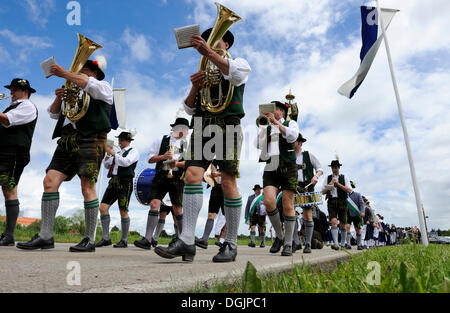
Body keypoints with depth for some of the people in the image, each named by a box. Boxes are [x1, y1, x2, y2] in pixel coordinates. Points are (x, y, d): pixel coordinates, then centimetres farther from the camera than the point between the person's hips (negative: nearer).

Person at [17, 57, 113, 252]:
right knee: (50, 181, -6)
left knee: (87, 187, -12)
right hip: (68, 140, 7)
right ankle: (45, 236, -3)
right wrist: (59, 98, 12)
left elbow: (90, 84, -13)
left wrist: (65, 74, -9)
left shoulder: (103, 88, 13)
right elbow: (53, 114, 30)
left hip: (90, 139, -7)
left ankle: (90, 240, -7)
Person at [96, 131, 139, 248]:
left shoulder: (133, 151, 4)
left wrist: (112, 153, -11)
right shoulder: (118, 153, 24)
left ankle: (124, 240, 3)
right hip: (113, 181, 7)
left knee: (123, 211, -7)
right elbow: (107, 165, 23)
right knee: (103, 207, -4)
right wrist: (108, 154, 8)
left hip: (125, 182, -7)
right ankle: (106, 238, 1)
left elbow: (126, 162, -14)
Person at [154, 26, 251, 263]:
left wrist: (207, 52, -18)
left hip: (227, 126, -4)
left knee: (228, 183, -8)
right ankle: (187, 241, -17)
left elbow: (237, 74, -13)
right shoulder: (203, 72, 30)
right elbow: (189, 109, 21)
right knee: (192, 175, -14)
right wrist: (195, 88, 2)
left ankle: (231, 244, 1)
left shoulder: (238, 63, 16)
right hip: (203, 127, 5)